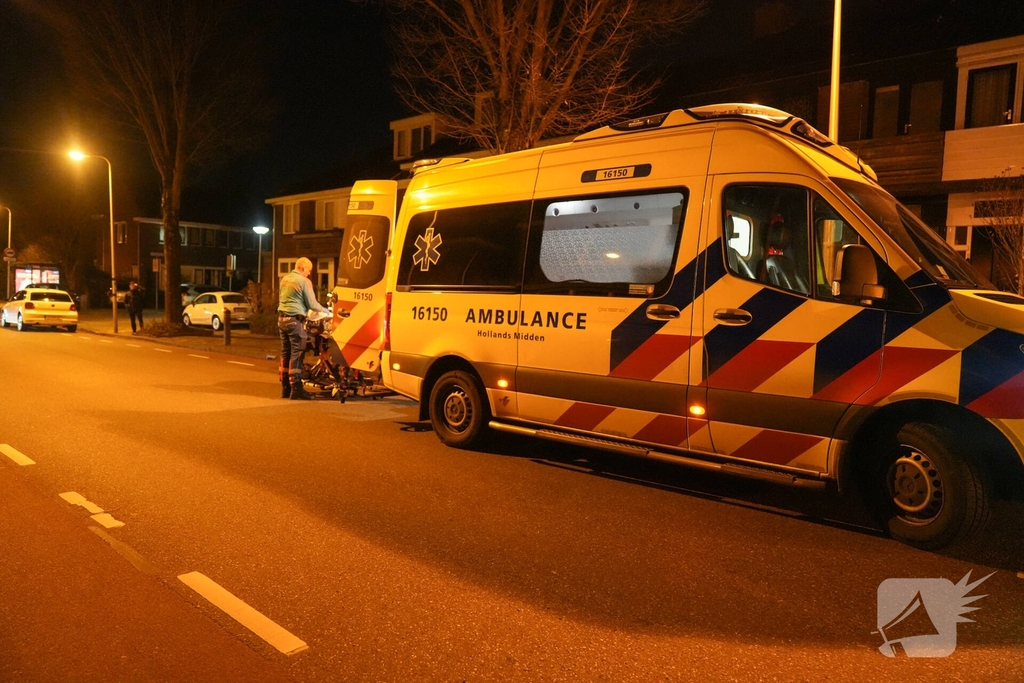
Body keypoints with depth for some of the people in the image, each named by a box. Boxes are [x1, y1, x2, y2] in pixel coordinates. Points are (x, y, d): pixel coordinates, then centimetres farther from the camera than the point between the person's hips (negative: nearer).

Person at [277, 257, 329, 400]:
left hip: (282, 318, 8)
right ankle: (296, 389, -8)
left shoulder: (284, 279, 14)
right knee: (296, 354, -7)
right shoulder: (304, 281, -10)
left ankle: (285, 388, 15)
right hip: (295, 320, -8)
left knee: (285, 353, 11)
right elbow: (312, 304, -9)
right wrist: (325, 310, 7)